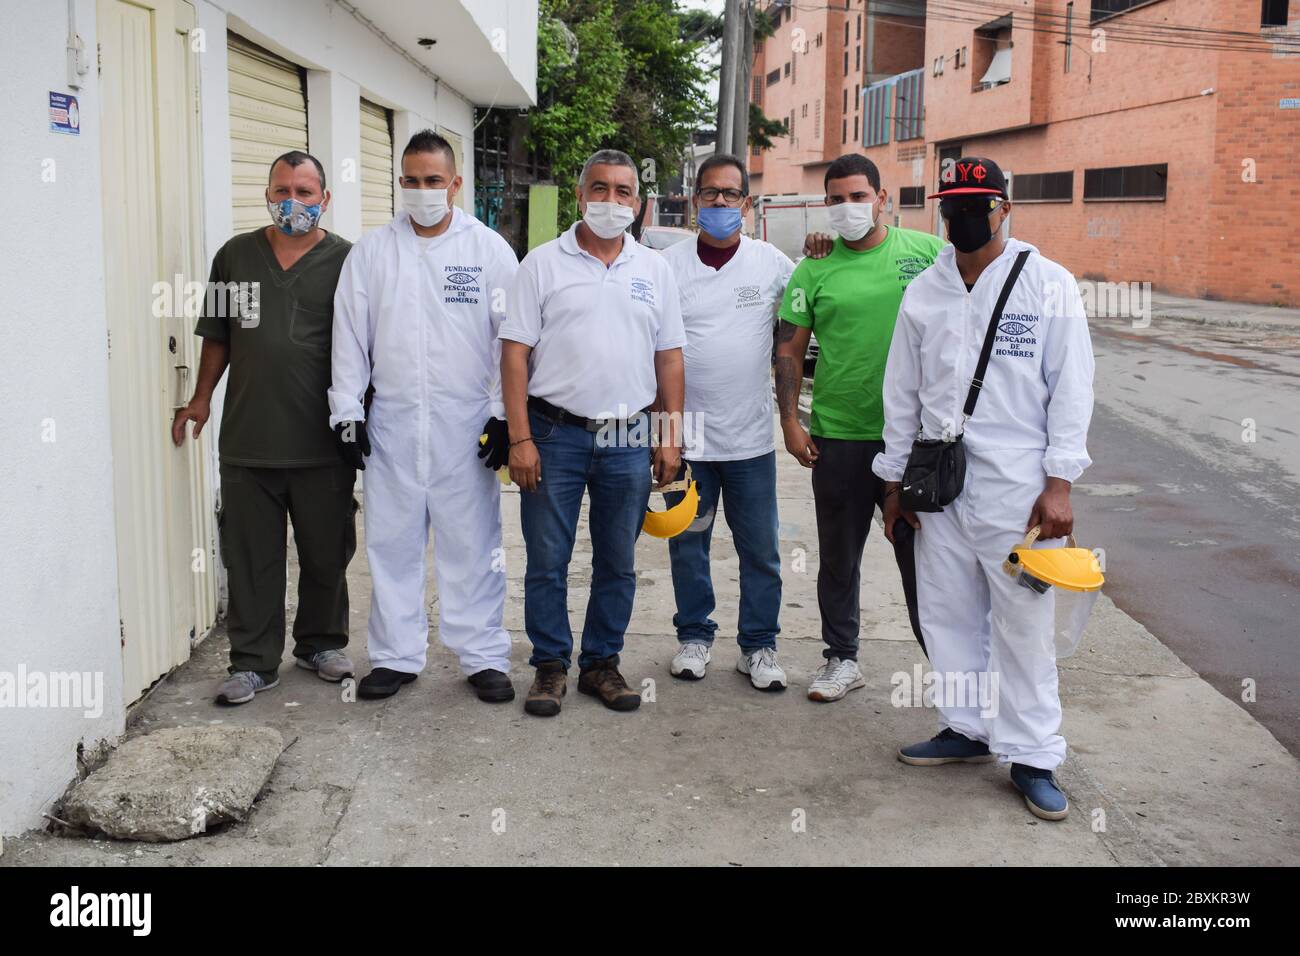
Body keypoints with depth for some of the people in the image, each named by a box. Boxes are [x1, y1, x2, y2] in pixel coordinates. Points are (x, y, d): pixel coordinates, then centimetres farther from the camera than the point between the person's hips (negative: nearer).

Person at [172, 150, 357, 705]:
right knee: (251, 557, 5)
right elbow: (217, 336, 16)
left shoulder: (345, 261, 1)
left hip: (323, 444, -2)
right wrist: (202, 398, 11)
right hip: (247, 443, 2)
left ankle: (321, 644, 29)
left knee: (326, 554, 10)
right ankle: (253, 662, 15)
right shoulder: (235, 256, 10)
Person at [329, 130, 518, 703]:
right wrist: (347, 412, 3)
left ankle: (484, 656, 15)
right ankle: (397, 655, 20)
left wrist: (503, 414, -4)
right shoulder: (371, 253, 8)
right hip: (392, 424, 2)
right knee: (392, 542, 8)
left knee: (473, 545, 4)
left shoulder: (490, 250, 2)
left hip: (466, 426, -2)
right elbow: (350, 336, 8)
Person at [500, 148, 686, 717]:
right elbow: (515, 353, -3)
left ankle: (601, 663, 24)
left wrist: (671, 436, 4)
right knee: (547, 560, 4)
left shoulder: (655, 270, 9)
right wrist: (520, 438, -10)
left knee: (617, 562, 10)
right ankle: (550, 665, 18)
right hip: (555, 435, -2)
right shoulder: (543, 264, 1)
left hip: (628, 440, 3)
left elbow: (669, 357, 10)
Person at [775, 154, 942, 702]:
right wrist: (790, 422, -3)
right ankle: (842, 660, 27)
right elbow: (789, 349, 4)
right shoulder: (814, 270, 2)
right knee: (838, 557, 12)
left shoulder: (928, 253, 1)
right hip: (838, 437, 1)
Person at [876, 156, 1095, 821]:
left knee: (1022, 622, 1)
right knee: (946, 612, 12)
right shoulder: (923, 292, 9)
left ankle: (1031, 755, 14)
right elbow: (902, 391, 13)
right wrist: (895, 481, 12)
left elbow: (1071, 387, -4)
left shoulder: (1049, 284, -3)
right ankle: (968, 729, 29)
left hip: (1017, 485, -4)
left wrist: (1059, 482, -10)